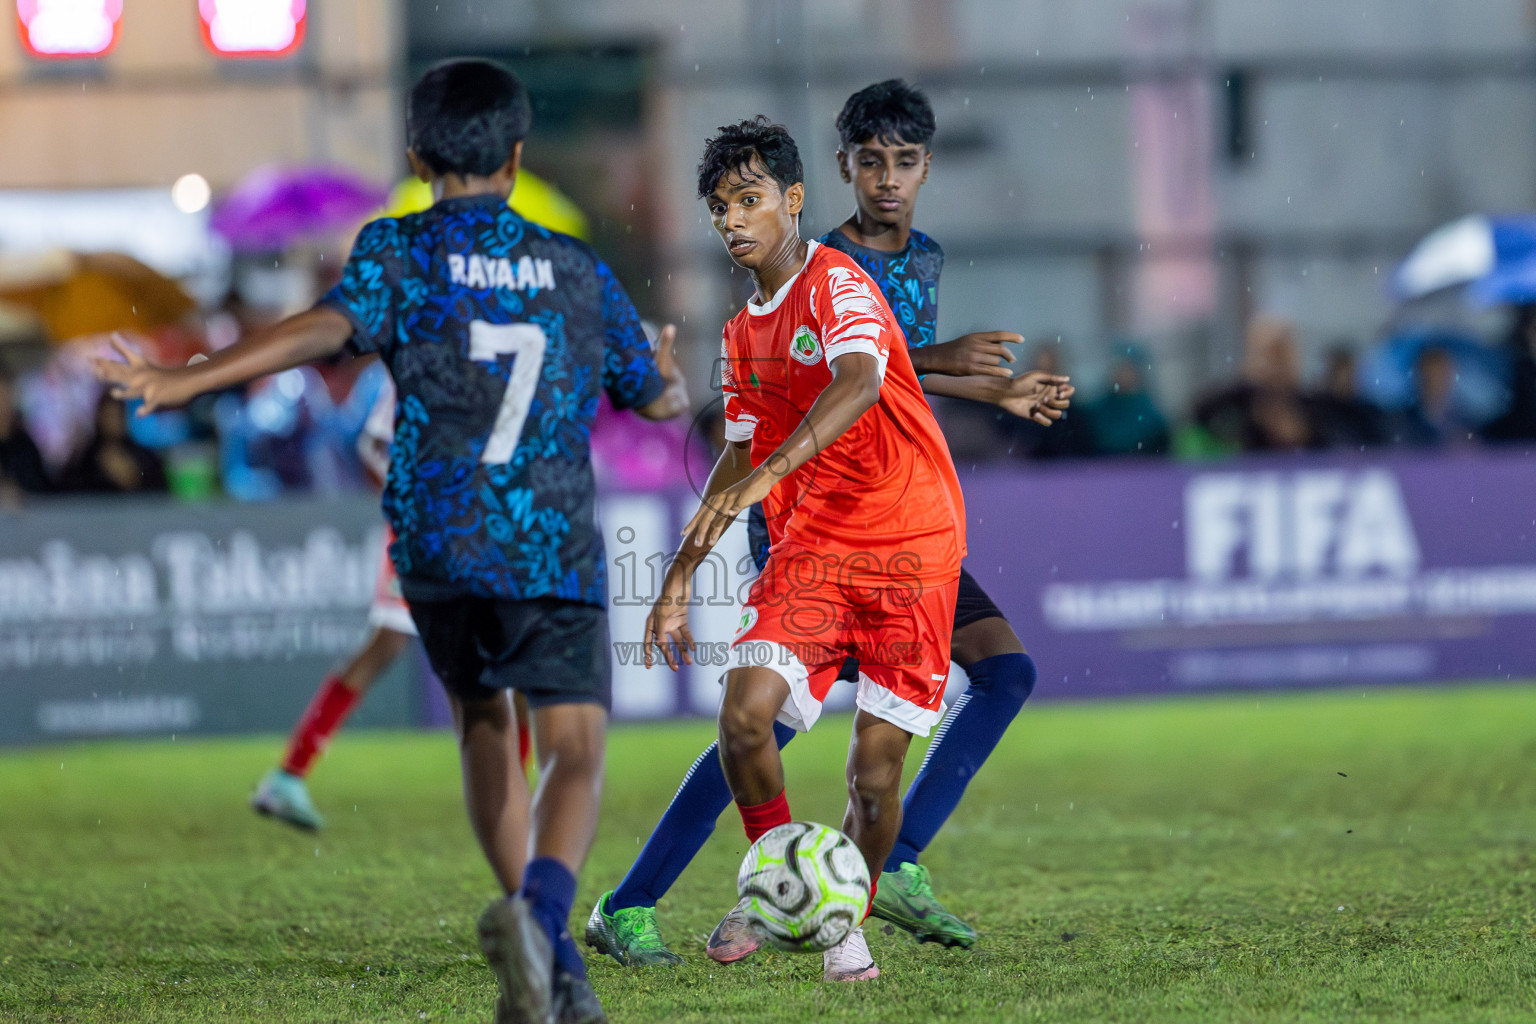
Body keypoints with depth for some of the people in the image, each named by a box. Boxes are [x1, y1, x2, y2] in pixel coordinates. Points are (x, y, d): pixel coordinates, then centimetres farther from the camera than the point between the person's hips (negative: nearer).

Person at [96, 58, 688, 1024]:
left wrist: (188, 379, -20)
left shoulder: (399, 251, 4)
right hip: (556, 545, -1)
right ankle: (540, 912, -38)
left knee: (483, 723, 23)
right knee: (574, 752, -7)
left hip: (438, 543, 1)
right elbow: (661, 400, 21)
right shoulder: (577, 269, 11)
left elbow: (328, 327, -17)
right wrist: (673, 368, 46)